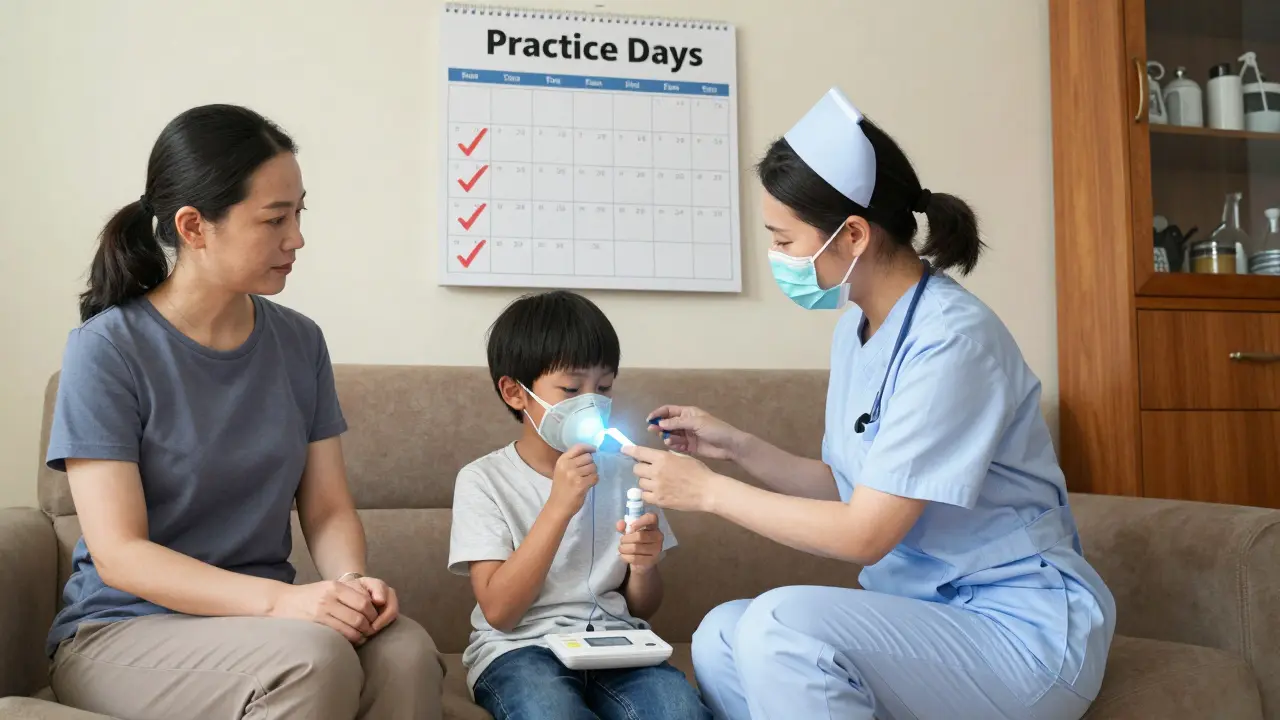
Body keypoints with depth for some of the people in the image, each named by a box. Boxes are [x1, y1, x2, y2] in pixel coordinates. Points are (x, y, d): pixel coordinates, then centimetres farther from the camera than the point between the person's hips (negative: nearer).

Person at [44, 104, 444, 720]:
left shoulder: (299, 343, 5)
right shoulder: (107, 349, -9)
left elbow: (328, 508, 6)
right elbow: (118, 553, -14)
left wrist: (354, 581, -17)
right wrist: (280, 600, -26)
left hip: (260, 616, 4)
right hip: (121, 630, -4)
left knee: (406, 651, -28)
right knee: (314, 658, -34)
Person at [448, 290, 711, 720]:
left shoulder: (621, 470, 8)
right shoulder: (483, 480, -2)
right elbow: (499, 612, -12)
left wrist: (643, 566, -11)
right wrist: (559, 507, -19)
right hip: (519, 649, -3)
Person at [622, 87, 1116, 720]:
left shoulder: (950, 338, -20)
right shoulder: (855, 330, 7)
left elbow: (865, 534, -20)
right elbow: (849, 488, 15)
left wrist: (709, 491, -12)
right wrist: (736, 446, 6)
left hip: (1024, 626, -8)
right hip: (929, 612, 8)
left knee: (782, 624, -29)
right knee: (720, 639, -8)